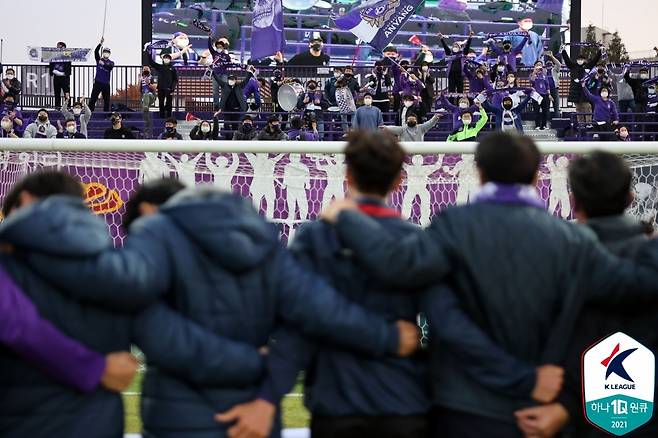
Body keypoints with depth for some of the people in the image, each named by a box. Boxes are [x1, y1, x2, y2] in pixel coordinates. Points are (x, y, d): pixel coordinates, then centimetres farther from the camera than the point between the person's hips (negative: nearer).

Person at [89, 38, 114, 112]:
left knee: (106, 100, 7)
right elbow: (96, 51, -11)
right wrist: (100, 43, -24)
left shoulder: (111, 62, 6)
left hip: (106, 84, 1)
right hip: (98, 82, -1)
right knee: (93, 99, -7)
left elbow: (110, 67, -17)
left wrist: (104, 64, -36)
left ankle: (106, 112, 15)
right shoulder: (99, 59, 6)